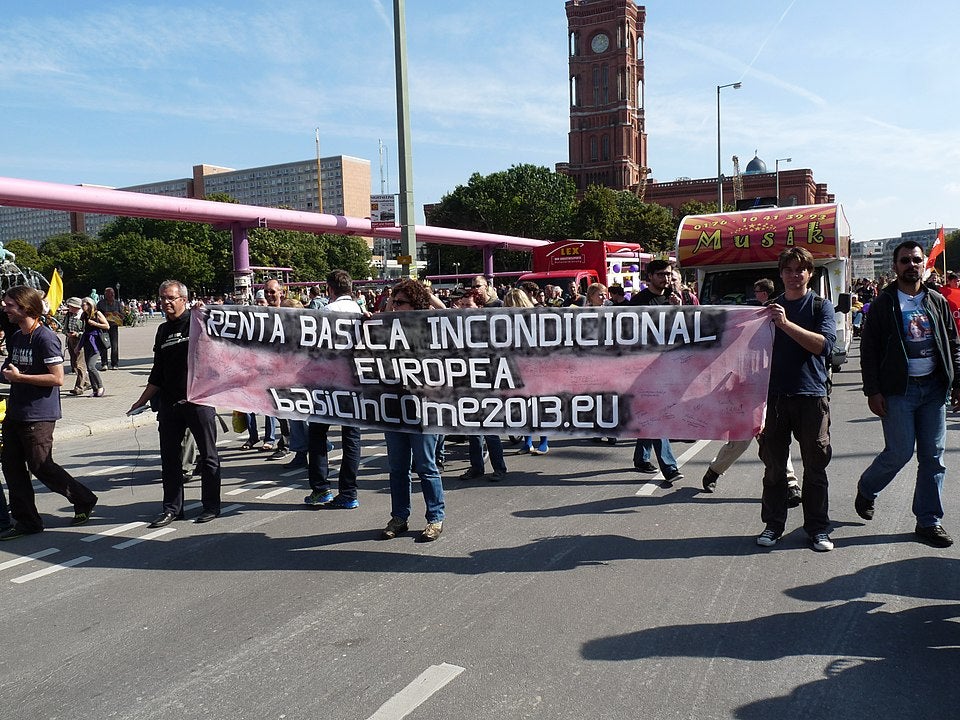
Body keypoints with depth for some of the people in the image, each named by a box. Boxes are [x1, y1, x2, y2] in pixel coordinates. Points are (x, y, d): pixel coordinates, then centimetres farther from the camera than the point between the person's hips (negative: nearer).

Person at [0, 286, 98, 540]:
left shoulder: (45, 338, -15)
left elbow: (57, 378, -20)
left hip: (38, 416, -9)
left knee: (40, 466, -3)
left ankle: (84, 500, 17)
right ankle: (26, 521, 17)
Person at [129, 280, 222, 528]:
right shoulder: (163, 331, 15)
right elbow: (158, 374, 19)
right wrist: (142, 402, 17)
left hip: (199, 399, -6)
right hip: (170, 403, 6)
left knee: (208, 456, 4)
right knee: (169, 456, 8)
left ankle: (211, 505, 15)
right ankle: (172, 507, 18)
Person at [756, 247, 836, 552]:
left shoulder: (821, 306, 4)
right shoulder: (771, 308, 11)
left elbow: (823, 344, -13)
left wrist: (786, 324, -21)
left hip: (811, 396, -2)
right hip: (774, 396, 2)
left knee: (815, 466, 3)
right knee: (773, 465, 6)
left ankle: (818, 529, 14)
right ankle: (773, 524, 18)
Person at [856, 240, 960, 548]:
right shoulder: (883, 304, -2)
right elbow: (868, 350, -4)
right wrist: (872, 391, -10)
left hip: (933, 387, 4)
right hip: (898, 389, -4)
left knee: (933, 456, 5)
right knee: (900, 452, -4)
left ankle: (929, 521, 15)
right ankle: (866, 490, 24)